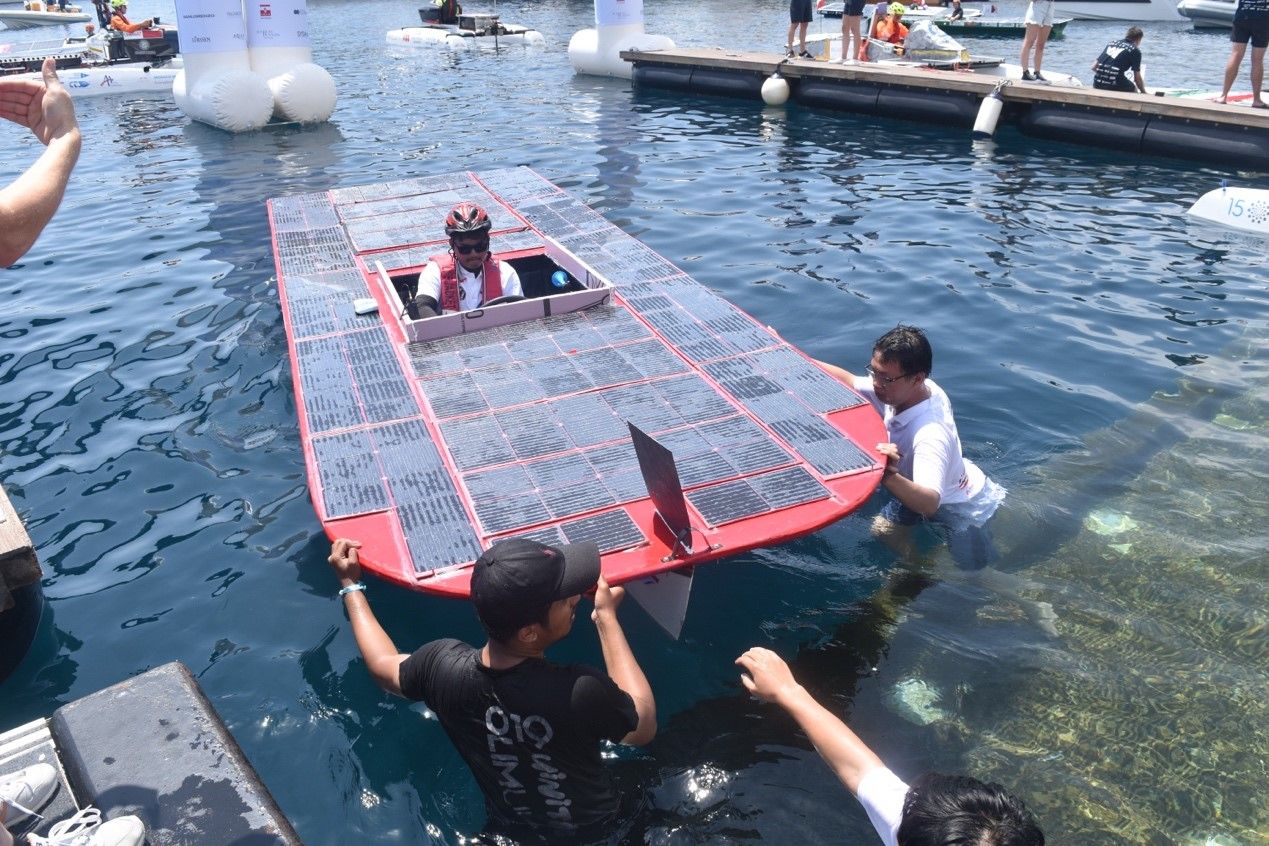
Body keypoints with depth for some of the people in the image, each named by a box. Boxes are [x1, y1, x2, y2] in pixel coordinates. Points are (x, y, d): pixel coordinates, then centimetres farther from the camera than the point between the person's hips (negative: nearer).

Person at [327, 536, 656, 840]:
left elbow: (382, 666, -6)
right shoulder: (581, 691, -42)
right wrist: (606, 617, -18)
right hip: (589, 830, -2)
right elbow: (644, 725, -20)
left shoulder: (442, 666, -30)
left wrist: (351, 585, 7)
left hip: (509, 828, 3)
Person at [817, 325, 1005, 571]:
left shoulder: (930, 434, -45)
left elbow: (929, 503, -56)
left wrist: (889, 477, -74)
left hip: (963, 509, -7)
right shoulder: (903, 390, -23)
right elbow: (848, 380, -8)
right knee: (883, 528, 18)